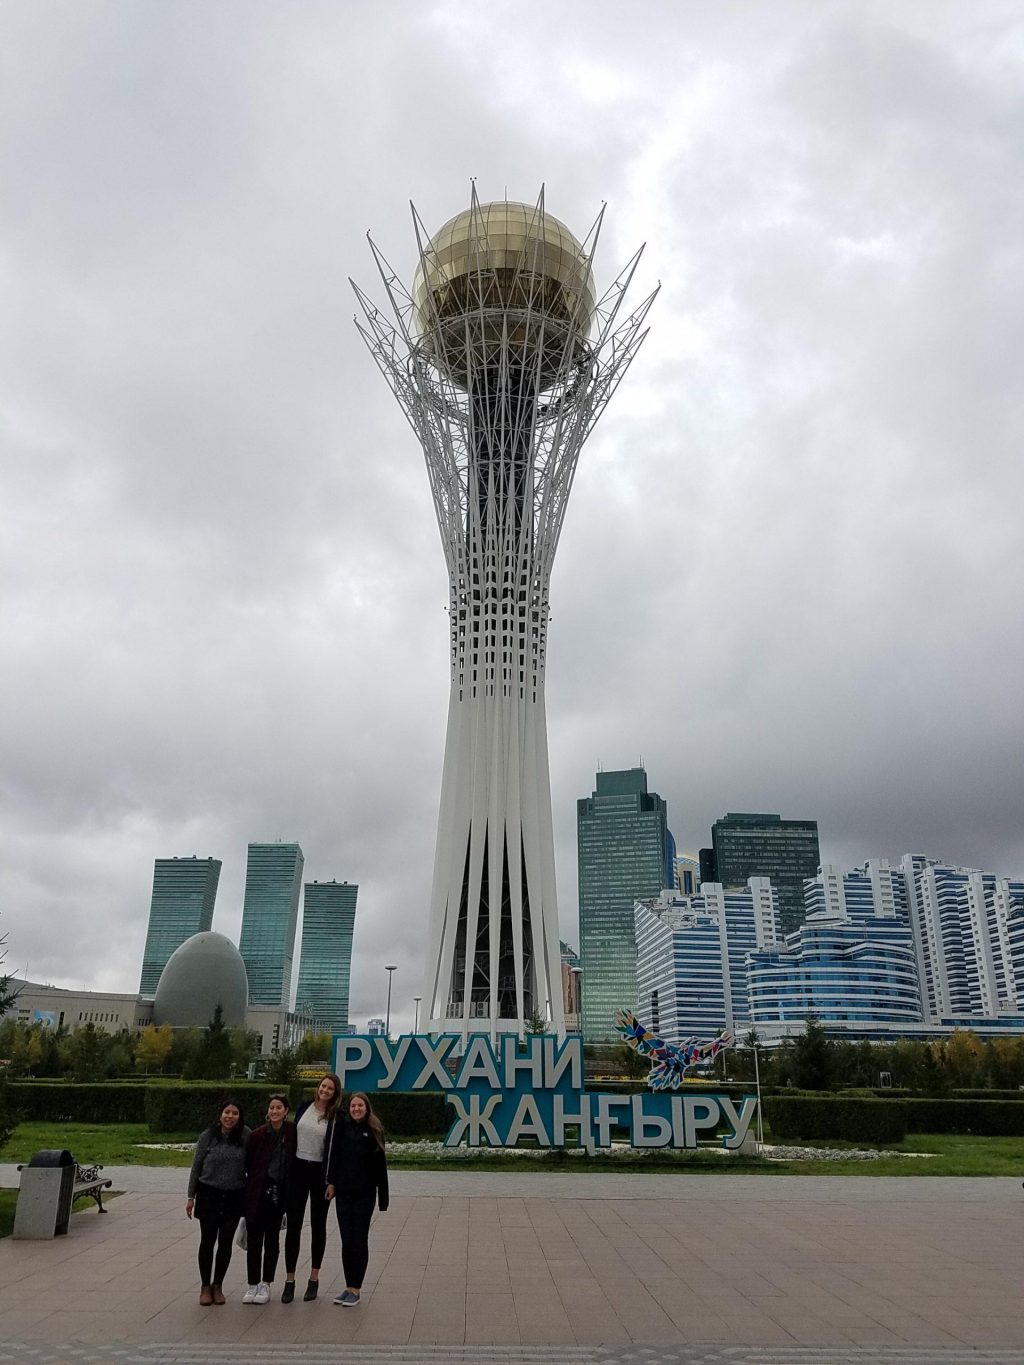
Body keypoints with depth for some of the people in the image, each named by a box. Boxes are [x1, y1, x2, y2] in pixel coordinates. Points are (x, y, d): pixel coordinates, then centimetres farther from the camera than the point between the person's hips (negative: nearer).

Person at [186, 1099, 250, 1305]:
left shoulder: (246, 1136, -6)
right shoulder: (207, 1136, -6)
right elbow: (196, 1167, 0)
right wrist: (191, 1196, 1)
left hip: (234, 1197, 1)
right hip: (209, 1194, -1)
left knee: (226, 1242, 7)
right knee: (207, 1241, 4)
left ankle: (218, 1286, 23)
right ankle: (205, 1287, 19)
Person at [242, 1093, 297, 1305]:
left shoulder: (292, 1132, -6)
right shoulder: (257, 1134, -9)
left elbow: (294, 1160, 2)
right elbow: (247, 1163, -3)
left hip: (279, 1193, 1)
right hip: (257, 1192, -1)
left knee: (272, 1239, 10)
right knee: (254, 1239, 4)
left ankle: (265, 1285, 20)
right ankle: (253, 1285, 16)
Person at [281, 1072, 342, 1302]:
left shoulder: (335, 1117, -7)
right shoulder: (304, 1107, 1)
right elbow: (293, 1134, 8)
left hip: (320, 1173, -2)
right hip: (298, 1169, 2)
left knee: (318, 1226, 11)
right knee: (293, 1225, 2)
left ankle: (314, 1279, 21)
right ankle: (289, 1280, 11)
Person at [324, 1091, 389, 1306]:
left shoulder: (374, 1132, -2)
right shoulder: (342, 1127, 1)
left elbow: (380, 1165, -1)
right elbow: (332, 1154, -3)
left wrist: (383, 1196, -3)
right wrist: (331, 1182, -11)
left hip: (365, 1193, -2)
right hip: (343, 1192, 2)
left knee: (359, 1240, 2)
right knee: (346, 1241, 8)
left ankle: (355, 1290, 10)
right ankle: (348, 1286, 20)